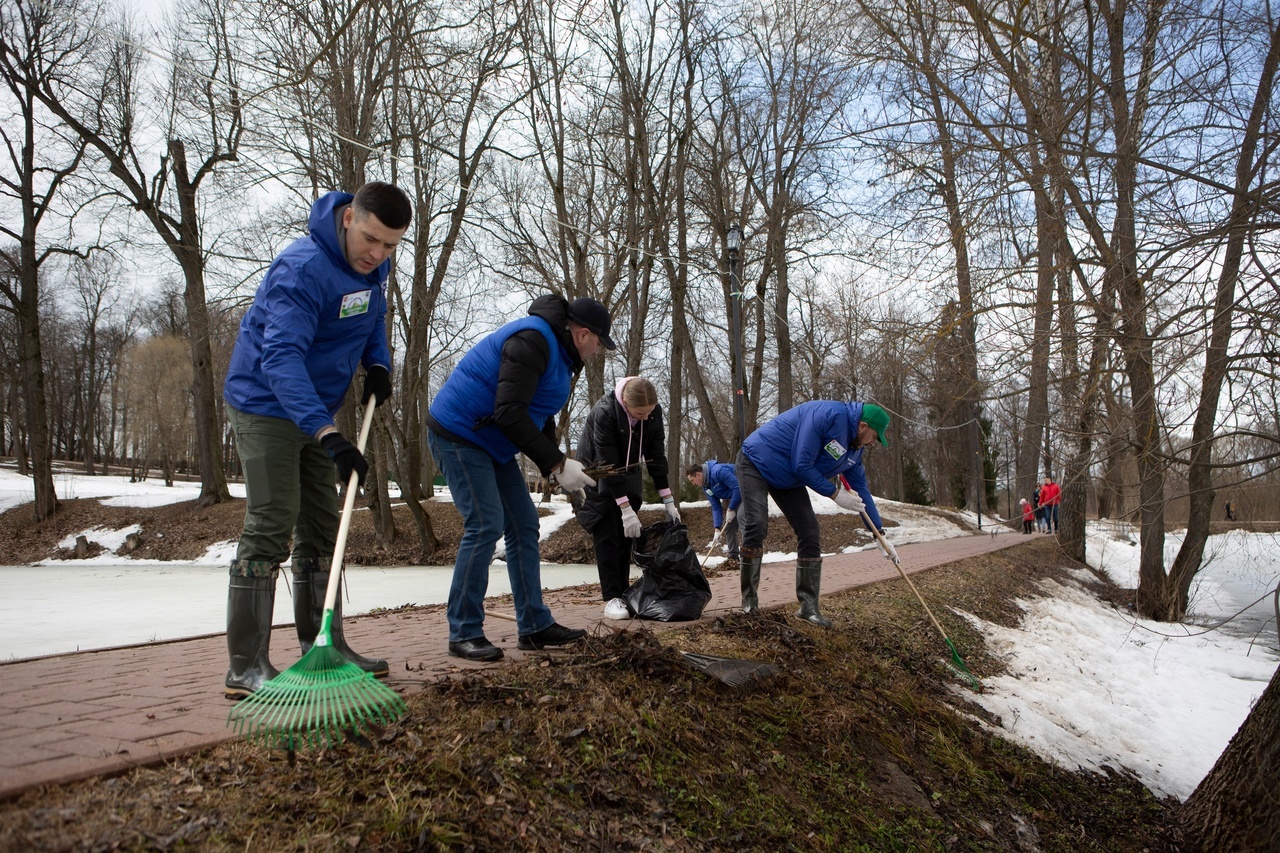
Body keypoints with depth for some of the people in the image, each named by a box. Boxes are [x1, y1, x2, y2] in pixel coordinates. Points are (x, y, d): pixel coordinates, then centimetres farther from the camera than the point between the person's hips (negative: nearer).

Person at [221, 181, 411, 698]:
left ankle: (325, 648, 20)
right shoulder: (301, 268, -28)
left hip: (314, 412, 9)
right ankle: (246, 667, -5)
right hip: (265, 407, -8)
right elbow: (281, 358, -37)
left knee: (322, 529, 10)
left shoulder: (374, 266, -1)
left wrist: (378, 363, -1)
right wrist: (329, 434, -47)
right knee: (270, 528, -12)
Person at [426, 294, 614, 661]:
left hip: (492, 444, 11)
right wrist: (557, 464, -26)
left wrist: (557, 467, 2)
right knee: (485, 525, -15)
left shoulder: (559, 353, 13)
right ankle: (463, 633, -5)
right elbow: (509, 413, -29)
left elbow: (540, 418, 18)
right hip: (459, 434, -11)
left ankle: (535, 625, 13)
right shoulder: (532, 341, -20)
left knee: (524, 525, 7)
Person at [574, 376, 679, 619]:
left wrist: (668, 501, -12)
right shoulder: (604, 412, -33)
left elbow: (656, 456, -11)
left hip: (627, 475, 5)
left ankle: (624, 594, 10)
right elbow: (608, 464, -32)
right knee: (606, 535, -11)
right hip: (598, 473, -5)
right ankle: (611, 598, -9)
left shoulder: (653, 412, -18)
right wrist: (626, 508, -32)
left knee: (626, 536, 3)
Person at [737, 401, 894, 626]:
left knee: (810, 533, -2)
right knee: (756, 526, -21)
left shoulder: (854, 449, 1)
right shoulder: (830, 414, -29)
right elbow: (801, 465, -29)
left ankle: (809, 606, 3)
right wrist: (835, 494, -20)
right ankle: (749, 597, -4)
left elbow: (861, 490, 10)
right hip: (756, 462, -9)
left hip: (788, 479, 9)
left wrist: (880, 533, 9)